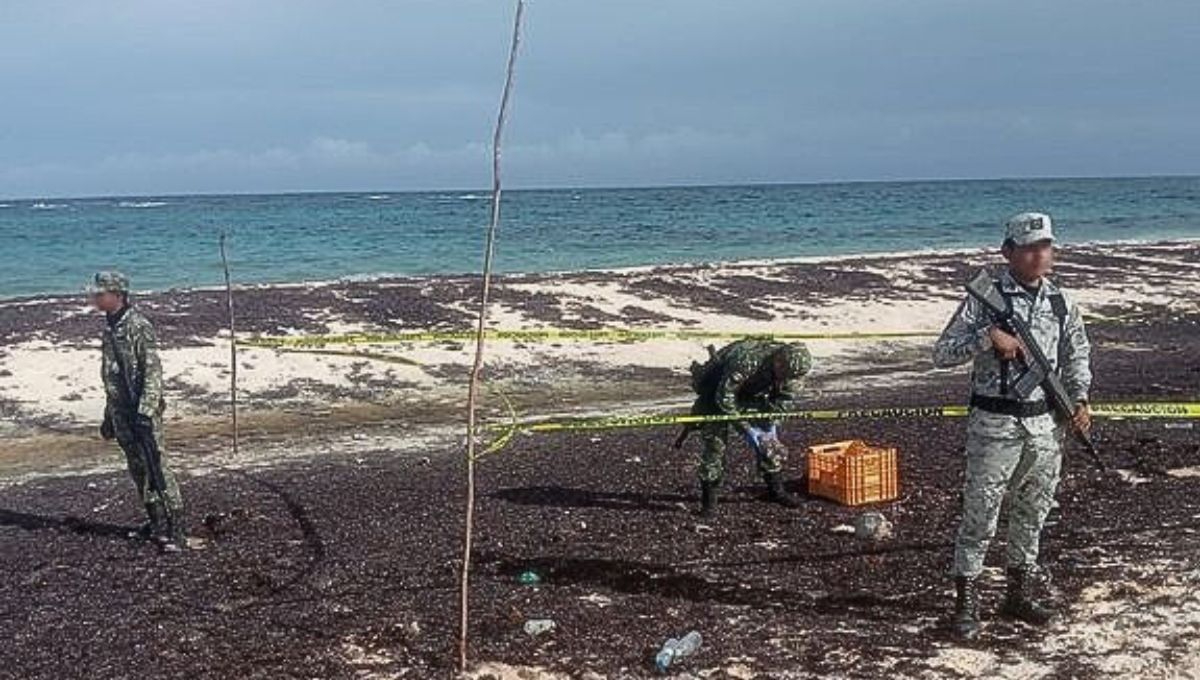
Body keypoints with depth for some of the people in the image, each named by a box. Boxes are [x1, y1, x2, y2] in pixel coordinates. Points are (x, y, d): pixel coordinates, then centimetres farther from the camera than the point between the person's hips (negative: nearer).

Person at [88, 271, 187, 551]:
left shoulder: (138, 326, -14)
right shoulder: (110, 327, 13)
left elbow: (153, 372, -19)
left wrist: (145, 412, -25)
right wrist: (108, 416, 22)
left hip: (142, 411, -9)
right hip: (121, 411, 9)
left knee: (156, 469, -10)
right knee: (137, 470, 14)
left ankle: (175, 531, -8)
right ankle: (156, 522, 25)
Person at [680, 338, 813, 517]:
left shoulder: (791, 367, -21)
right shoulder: (745, 361, -42)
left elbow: (784, 399, -5)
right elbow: (724, 397, -34)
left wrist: (767, 416, -18)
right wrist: (745, 427, -32)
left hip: (753, 398, 6)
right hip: (717, 396, -6)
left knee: (770, 443, 1)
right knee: (714, 444, -13)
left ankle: (775, 490, 18)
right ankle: (708, 500, -4)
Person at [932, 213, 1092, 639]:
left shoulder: (1060, 302, 7)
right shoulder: (986, 299, -8)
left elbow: (1077, 356, 19)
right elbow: (941, 355, -11)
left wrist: (1080, 400, 4)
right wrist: (988, 337, -23)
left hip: (1046, 424, 5)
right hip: (995, 425, -5)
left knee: (1032, 514, 15)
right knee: (980, 516, -1)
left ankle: (1019, 595, 30)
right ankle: (966, 603, 10)